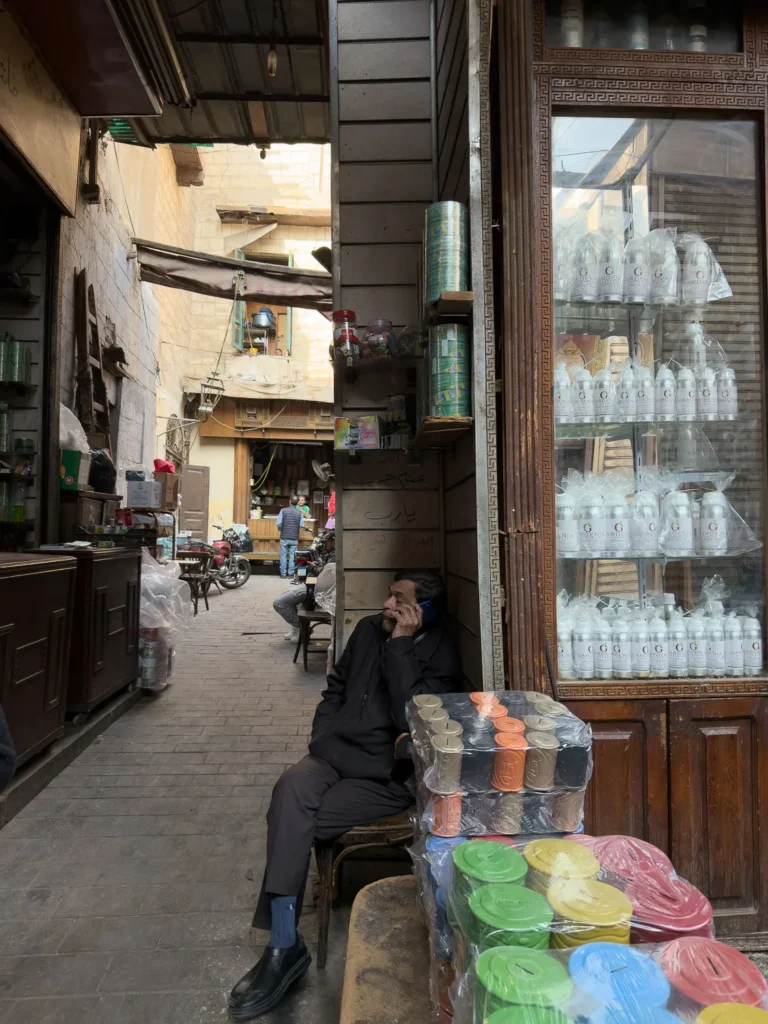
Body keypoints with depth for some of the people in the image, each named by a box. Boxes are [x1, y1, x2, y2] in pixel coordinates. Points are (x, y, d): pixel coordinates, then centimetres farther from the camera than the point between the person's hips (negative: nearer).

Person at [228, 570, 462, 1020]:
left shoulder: (441, 656, -11)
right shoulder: (369, 629, 5)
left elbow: (410, 721, -24)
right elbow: (335, 689, 16)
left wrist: (399, 645, -24)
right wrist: (322, 741, 1)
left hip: (388, 775, -5)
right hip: (337, 753, 5)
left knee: (291, 819, -22)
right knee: (291, 788, -26)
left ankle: (284, 944, -1)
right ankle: (284, 944, -16)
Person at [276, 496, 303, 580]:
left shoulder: (283, 511, -5)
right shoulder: (299, 513, -1)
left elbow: (279, 524, -7)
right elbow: (301, 526, -1)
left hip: (284, 537, -1)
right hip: (294, 538, 1)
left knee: (283, 555, 6)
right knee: (292, 556, 7)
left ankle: (283, 574, 7)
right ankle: (291, 573, 8)